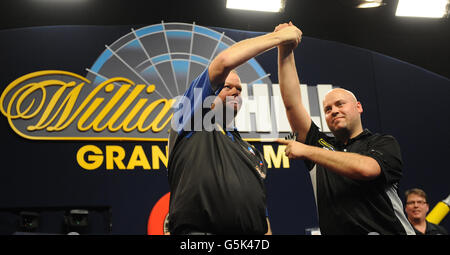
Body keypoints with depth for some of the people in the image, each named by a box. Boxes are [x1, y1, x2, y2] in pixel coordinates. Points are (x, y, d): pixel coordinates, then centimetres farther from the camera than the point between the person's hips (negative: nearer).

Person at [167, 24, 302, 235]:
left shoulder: (252, 152, 28)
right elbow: (224, 62, 1)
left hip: (251, 233, 7)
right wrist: (278, 36, 10)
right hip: (199, 230, -6)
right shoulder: (191, 121, 12)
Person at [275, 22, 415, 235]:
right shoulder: (320, 144, 18)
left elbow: (364, 168, -11)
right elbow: (292, 103, 12)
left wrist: (306, 151, -4)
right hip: (333, 231, 2)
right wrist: (285, 52, 7)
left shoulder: (384, 144, 9)